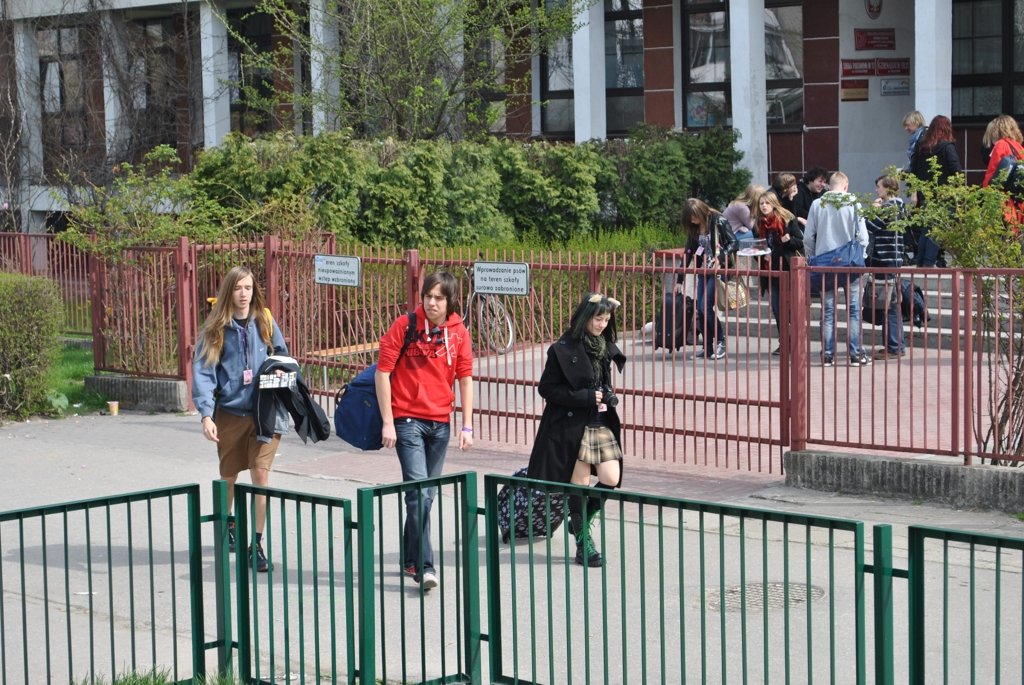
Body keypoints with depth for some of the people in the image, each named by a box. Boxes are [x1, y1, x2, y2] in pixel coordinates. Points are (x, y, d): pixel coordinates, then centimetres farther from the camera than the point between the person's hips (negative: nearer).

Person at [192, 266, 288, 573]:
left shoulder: (265, 322, 2)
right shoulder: (215, 328, -4)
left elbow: (282, 356, 16)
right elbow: (203, 372, -8)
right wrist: (206, 414, -19)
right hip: (230, 412, 0)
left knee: (261, 473, -10)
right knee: (229, 476, 16)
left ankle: (257, 544, -2)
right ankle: (226, 525, 43)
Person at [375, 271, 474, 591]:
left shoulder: (459, 332, 3)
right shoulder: (405, 325, -8)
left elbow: (465, 379, 8)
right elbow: (382, 372, -6)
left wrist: (467, 426, 4)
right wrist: (387, 422, -9)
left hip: (440, 422, 4)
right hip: (408, 419, -4)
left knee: (427, 493, 12)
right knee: (419, 492, -13)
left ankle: (410, 559, 26)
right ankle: (424, 567, -14)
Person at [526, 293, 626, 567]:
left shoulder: (605, 346, 9)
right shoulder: (563, 349, -12)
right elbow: (546, 388, -12)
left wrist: (608, 397, 4)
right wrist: (586, 397, -16)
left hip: (601, 422, 6)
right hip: (572, 424, -6)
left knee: (611, 479, -3)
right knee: (580, 483, 0)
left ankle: (582, 522, 21)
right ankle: (583, 542, 12)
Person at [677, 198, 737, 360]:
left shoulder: (719, 221, -8)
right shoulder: (694, 228, 10)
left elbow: (733, 243, -11)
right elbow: (689, 253, 13)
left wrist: (720, 258, -26)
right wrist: (679, 280, 12)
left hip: (718, 270, -7)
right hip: (703, 271, 7)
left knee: (705, 307, -15)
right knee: (700, 309, 2)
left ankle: (720, 340, 0)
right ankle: (708, 347, 10)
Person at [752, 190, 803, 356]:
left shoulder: (788, 220, -3)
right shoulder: (758, 224, 9)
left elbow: (801, 242, -2)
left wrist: (789, 240, -21)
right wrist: (762, 255, -1)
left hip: (787, 269, -5)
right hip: (769, 270, 5)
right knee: (776, 307, 3)